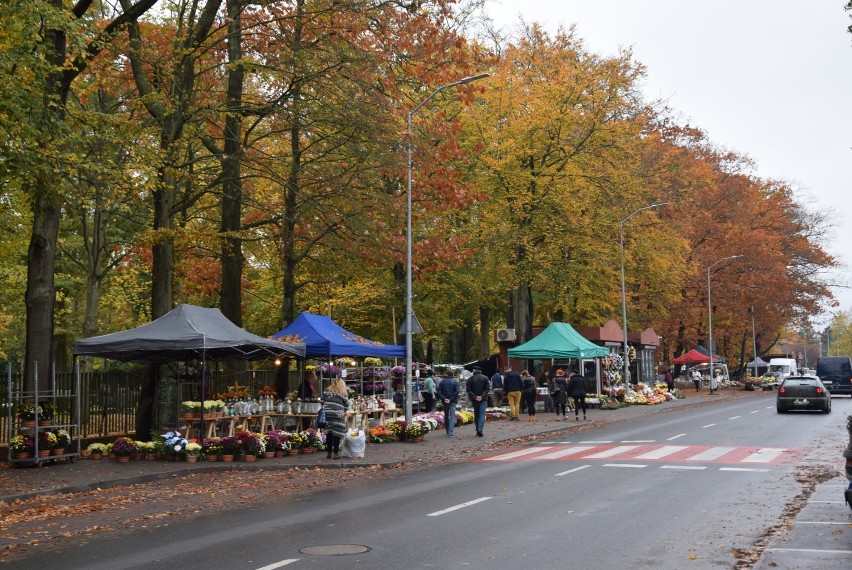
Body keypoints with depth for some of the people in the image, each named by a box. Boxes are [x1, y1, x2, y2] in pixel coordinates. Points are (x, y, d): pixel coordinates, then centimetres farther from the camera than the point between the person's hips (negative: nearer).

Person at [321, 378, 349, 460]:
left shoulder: (326, 391, 15)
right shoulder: (343, 393, 7)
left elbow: (322, 402, 12)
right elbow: (346, 406, 9)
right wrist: (344, 413, 25)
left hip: (326, 415, 3)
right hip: (337, 415, -3)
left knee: (328, 434, 11)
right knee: (336, 434, 1)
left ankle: (329, 453, 16)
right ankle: (336, 453, 2)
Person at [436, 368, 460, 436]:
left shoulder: (442, 381, 2)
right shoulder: (455, 381, -3)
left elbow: (439, 392, -6)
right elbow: (457, 391, -13)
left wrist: (444, 399, -10)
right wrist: (451, 399, -13)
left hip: (445, 402, 2)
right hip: (452, 402, -2)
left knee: (446, 416, 17)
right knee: (452, 416, -3)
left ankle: (447, 431, 23)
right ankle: (450, 432, -15)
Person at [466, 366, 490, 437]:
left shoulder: (470, 379, 0)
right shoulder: (485, 378, 1)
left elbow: (469, 390, -6)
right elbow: (487, 388, -7)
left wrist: (474, 397, -10)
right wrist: (482, 396, -11)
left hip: (474, 400, 1)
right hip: (483, 399, -1)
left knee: (476, 414, 12)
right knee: (482, 414, -4)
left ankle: (478, 430, 14)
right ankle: (480, 429, -19)